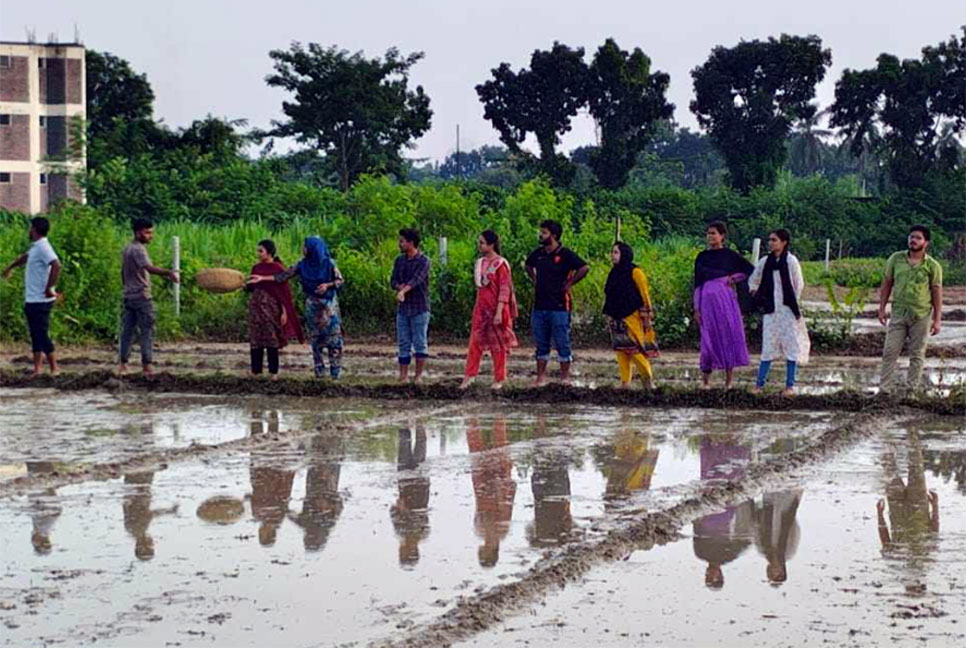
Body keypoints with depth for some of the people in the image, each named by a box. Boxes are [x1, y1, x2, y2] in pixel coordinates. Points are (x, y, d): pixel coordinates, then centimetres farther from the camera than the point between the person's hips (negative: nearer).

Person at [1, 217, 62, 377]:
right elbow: (25, 257, 35)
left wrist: (49, 289, -26)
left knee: (41, 335, -7)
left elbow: (56, 265, -32)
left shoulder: (43, 248, -17)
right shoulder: (36, 247, 14)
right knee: (36, 335, 11)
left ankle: (54, 368, -2)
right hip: (32, 300, 10)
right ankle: (37, 369, 15)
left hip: (40, 301, -10)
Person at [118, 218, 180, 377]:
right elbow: (149, 268, -33)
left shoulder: (127, 249, 15)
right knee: (147, 331, -6)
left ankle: (123, 365, 8)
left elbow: (123, 273, 23)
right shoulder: (138, 250, -15)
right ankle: (146, 365, -9)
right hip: (142, 296, -9)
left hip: (129, 296, 9)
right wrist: (168, 273, -46)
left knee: (127, 331, 8)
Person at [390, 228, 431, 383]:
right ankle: (403, 376, 7)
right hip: (403, 307, 6)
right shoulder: (399, 260, 11)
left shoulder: (423, 261, -8)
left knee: (420, 343, -2)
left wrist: (404, 290, -39)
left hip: (420, 308, -6)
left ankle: (418, 376, 3)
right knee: (403, 343, 5)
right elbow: (393, 280, 7)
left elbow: (417, 278, -24)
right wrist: (399, 286, -17)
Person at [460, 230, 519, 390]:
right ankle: (469, 375, 0)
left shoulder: (500, 264, -11)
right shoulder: (480, 263, 10)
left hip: (496, 309, -6)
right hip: (481, 308, 6)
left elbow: (504, 290, -14)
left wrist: (499, 312, -20)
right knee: (475, 342, 0)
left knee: (497, 345, 3)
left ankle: (498, 380, 10)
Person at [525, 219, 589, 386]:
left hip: (559, 306, -6)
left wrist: (569, 283, -12)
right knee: (541, 344, 10)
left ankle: (565, 377, 6)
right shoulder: (538, 253, 9)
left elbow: (584, 268, -16)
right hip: (539, 306, 6)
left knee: (562, 344, 0)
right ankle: (541, 377, 16)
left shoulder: (564, 254, -9)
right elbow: (528, 266, 30)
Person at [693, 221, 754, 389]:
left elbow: (751, 270, 12)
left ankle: (729, 382, 0)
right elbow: (697, 284, 10)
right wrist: (696, 308, 4)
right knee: (709, 339, -2)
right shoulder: (702, 257, 10)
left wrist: (734, 278, 0)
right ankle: (706, 380, 5)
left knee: (730, 336, -5)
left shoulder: (729, 255, 7)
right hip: (707, 299, 1)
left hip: (726, 299, -1)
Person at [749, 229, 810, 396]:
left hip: (787, 310, -3)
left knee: (790, 345, 0)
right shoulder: (765, 262, 6)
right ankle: (759, 384, 5)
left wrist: (794, 305, 0)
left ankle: (790, 385, 4)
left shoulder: (790, 261, -6)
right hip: (771, 310, 3)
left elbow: (799, 285, -2)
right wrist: (757, 298, 12)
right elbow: (753, 281, 20)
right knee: (768, 346, 4)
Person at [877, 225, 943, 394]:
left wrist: (937, 319, -4)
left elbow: (937, 292, -1)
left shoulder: (933, 266, -3)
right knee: (889, 352, -1)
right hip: (898, 314, 2)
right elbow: (887, 283, 9)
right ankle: (885, 389, 2)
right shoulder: (896, 259, 3)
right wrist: (882, 308, 5)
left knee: (917, 354, 5)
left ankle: (912, 390, 12)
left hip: (921, 315, -2)